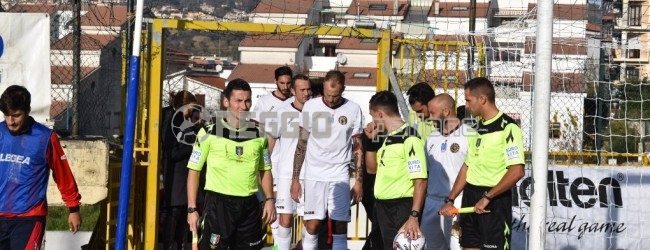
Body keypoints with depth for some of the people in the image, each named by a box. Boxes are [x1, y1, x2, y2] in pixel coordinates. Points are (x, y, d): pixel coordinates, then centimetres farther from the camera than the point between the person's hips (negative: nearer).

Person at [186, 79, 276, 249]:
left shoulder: (259, 134, 9)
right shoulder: (209, 133, -3)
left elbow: (265, 170, 19)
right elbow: (194, 171, 0)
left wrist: (269, 199, 5)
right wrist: (192, 209, -5)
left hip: (249, 205, 4)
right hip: (218, 203, -4)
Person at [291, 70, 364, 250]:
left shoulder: (353, 110, 0)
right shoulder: (311, 107, 0)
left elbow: (358, 148, 6)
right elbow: (301, 144, 5)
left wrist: (359, 181, 2)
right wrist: (295, 179, 2)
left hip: (340, 177, 0)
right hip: (314, 175, 0)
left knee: (340, 227, -1)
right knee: (312, 226, -3)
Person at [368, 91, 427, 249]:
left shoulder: (409, 138, -14)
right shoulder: (389, 137, 14)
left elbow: (420, 181, -20)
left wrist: (414, 216, -24)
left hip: (403, 209, -9)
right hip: (384, 208, 9)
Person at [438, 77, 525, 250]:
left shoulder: (507, 128, -13)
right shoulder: (478, 128, 14)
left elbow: (517, 171, -21)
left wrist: (487, 197, -18)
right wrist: (450, 200, 13)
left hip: (494, 203, -8)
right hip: (470, 199, 8)